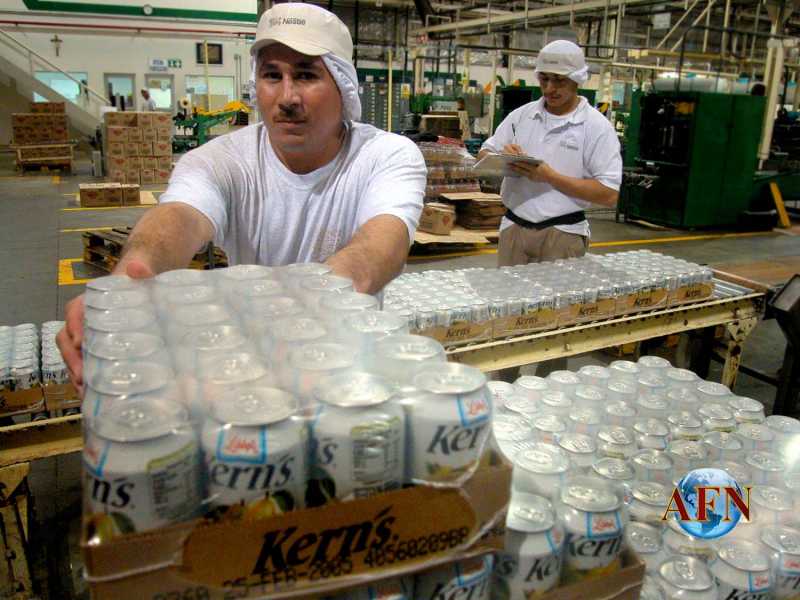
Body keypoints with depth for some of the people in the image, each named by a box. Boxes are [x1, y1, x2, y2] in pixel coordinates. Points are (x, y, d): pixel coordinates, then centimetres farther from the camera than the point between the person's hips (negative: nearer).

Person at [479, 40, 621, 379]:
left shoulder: (597, 127, -4)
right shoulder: (522, 115, 8)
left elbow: (609, 195, -10)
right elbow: (483, 156, 14)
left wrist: (550, 176, -16)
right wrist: (502, 155, -9)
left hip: (562, 234, -3)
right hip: (514, 228, 4)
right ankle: (504, 384, 21)